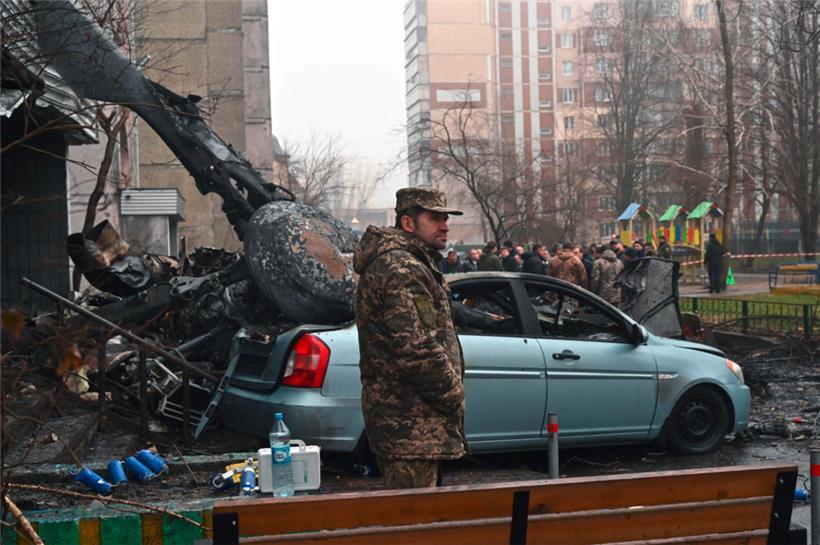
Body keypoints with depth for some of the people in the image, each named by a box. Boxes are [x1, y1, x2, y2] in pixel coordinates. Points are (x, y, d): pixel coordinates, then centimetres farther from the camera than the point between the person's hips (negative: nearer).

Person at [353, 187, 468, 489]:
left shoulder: (412, 263, 20)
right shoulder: (400, 268, -16)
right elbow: (415, 346, -24)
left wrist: (450, 391, 16)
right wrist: (454, 393, -12)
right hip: (411, 419, -11)